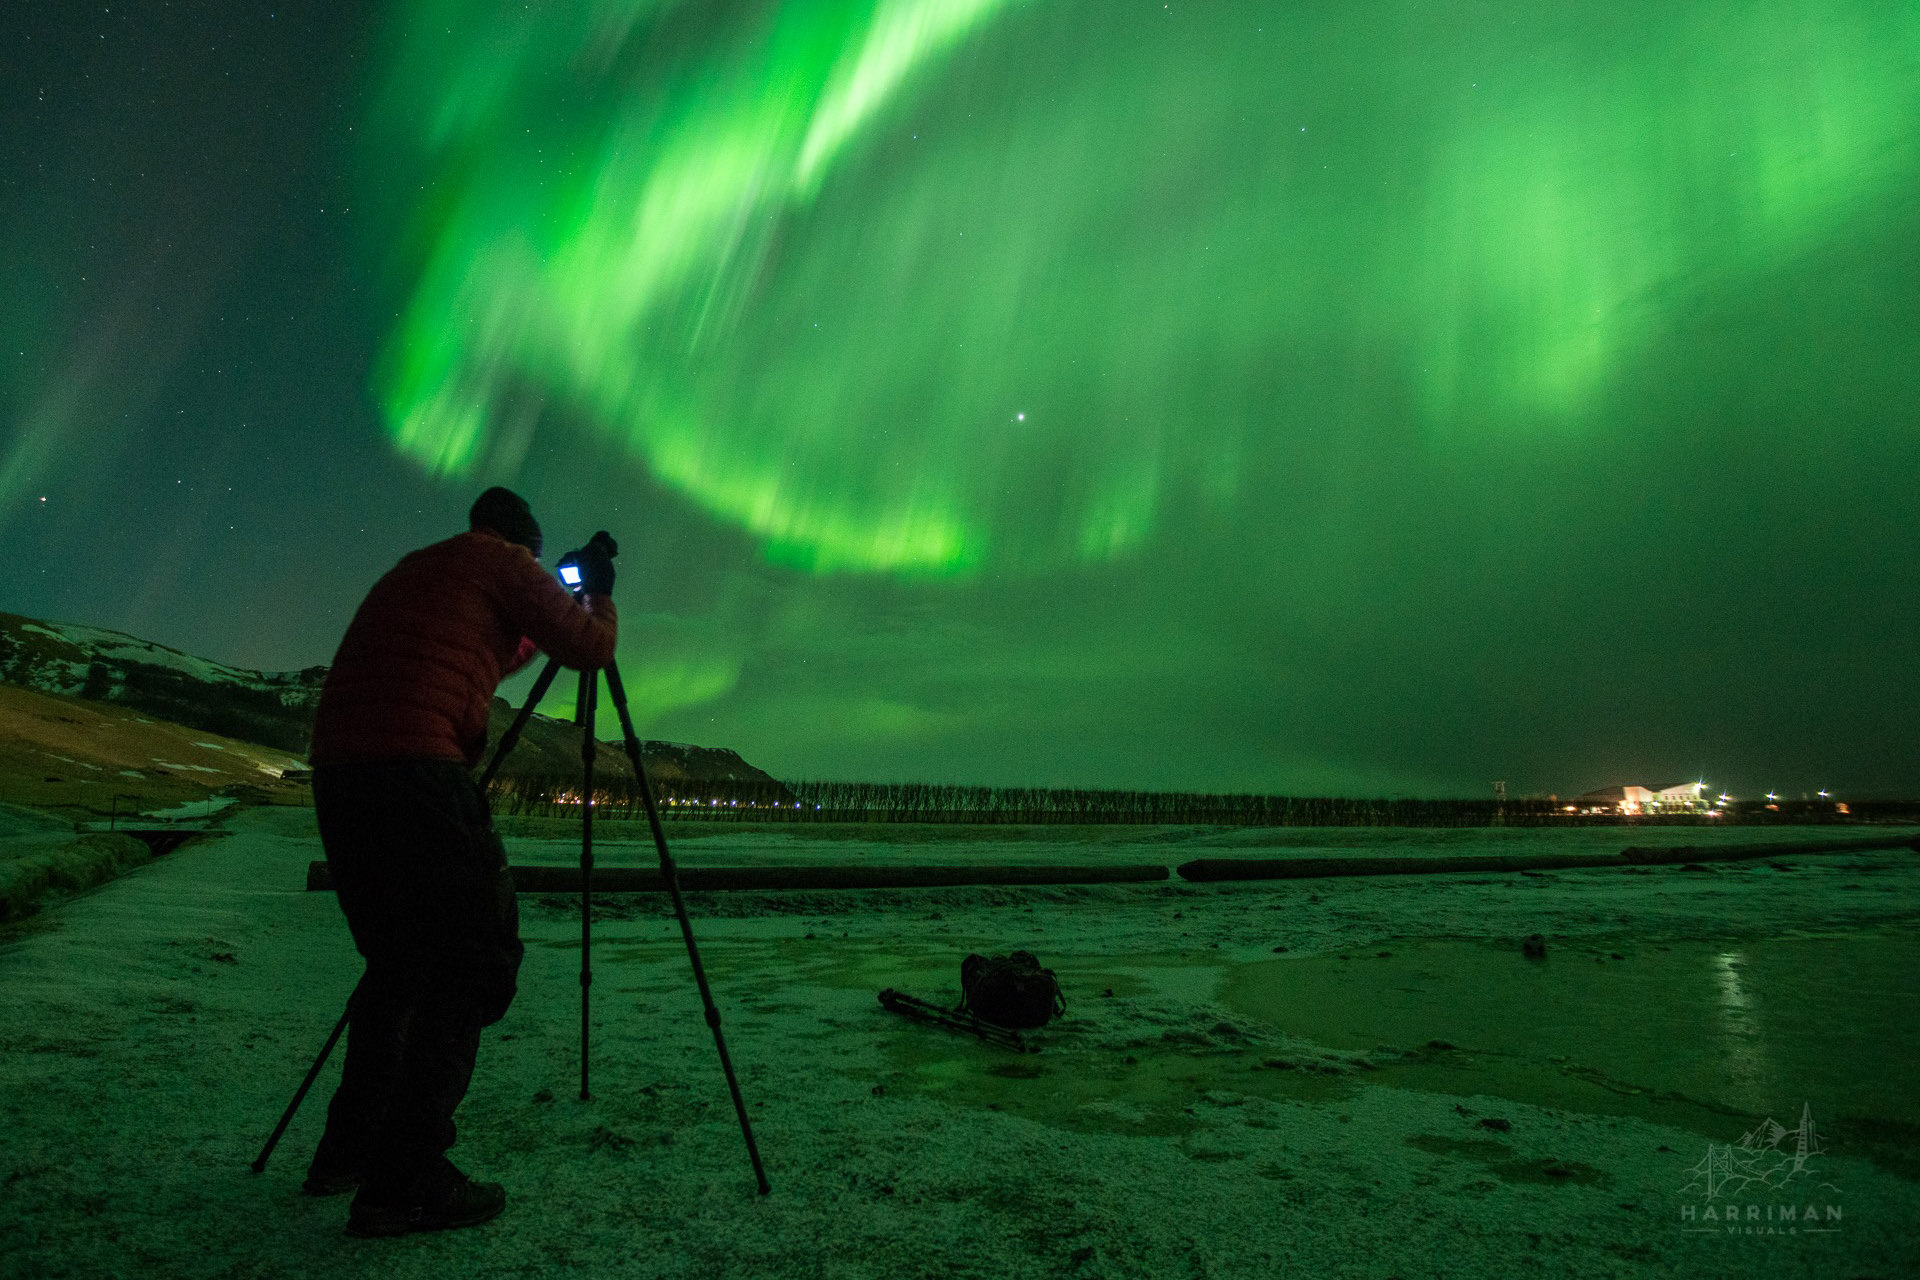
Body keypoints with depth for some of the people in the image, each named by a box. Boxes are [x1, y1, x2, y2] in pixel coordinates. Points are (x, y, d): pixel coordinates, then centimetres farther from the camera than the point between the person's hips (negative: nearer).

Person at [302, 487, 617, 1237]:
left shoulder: (412, 571, 29)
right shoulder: (503, 563, 5)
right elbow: (591, 649, 4)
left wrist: (530, 641, 42)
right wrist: (598, 591, 21)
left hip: (337, 770, 9)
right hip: (414, 770, -9)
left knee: (401, 959, 19)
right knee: (473, 959, -5)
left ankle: (348, 1150, 25)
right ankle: (407, 1183, -6)